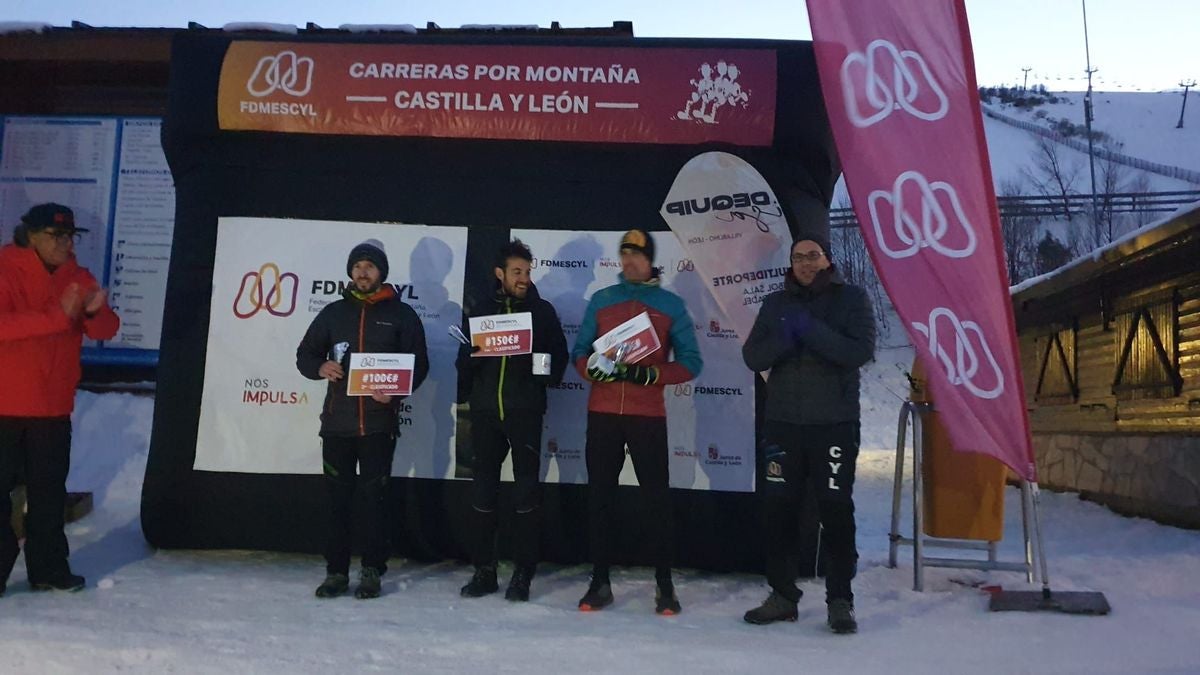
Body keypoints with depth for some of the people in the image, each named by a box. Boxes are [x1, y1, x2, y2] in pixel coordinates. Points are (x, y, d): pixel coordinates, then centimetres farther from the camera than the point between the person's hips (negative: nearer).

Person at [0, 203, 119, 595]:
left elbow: (106, 331, 0)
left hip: (54, 405, 5)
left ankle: (48, 568, 21)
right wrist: (57, 316, -30)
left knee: (50, 490, 11)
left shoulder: (78, 279, 6)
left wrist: (95, 313, -22)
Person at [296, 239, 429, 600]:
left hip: (379, 423, -2)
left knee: (375, 496, 1)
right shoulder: (334, 312, 12)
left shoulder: (401, 314, 5)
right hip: (337, 421, 3)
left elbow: (419, 364, 3)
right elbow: (305, 354, 16)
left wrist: (395, 390, -15)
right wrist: (320, 367, -7)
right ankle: (336, 570, 15)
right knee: (338, 497, 6)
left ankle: (372, 570, 11)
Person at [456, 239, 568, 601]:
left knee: (526, 491, -1)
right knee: (483, 490, 6)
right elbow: (465, 357, 8)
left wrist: (546, 379, -14)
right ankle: (484, 570, 16)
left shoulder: (542, 310, 7)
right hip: (485, 411, 2)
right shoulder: (482, 311, 11)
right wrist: (467, 394, -7)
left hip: (525, 411, -2)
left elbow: (559, 352, 3)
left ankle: (523, 572, 7)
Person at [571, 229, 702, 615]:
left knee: (657, 497, -2)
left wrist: (650, 374, -14)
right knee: (599, 496, 4)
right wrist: (592, 367, -13)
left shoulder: (671, 305, 4)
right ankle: (600, 582, 14)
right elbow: (579, 351, 10)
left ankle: (665, 585, 8)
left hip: (648, 415, -2)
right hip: (602, 413, 2)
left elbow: (691, 362, 1)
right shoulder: (601, 300, 10)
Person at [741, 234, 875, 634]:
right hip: (782, 422, 3)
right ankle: (782, 595, 18)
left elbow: (861, 352, -12)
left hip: (835, 424, -3)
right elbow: (753, 357, 4)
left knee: (836, 511, -1)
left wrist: (811, 330, -19)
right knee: (779, 509, 6)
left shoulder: (852, 299, 3)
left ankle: (840, 599, 11)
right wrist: (783, 338, -16)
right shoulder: (776, 303, 12)